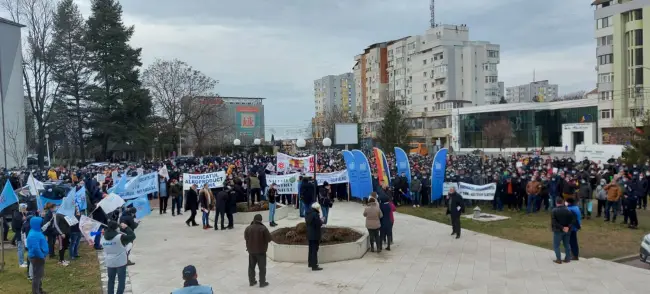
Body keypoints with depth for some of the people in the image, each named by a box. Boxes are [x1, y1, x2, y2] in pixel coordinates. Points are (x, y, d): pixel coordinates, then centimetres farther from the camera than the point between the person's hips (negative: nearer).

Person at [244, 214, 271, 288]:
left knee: (251, 266, 17)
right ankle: (262, 283, 9)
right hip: (261, 251, -4)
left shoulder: (248, 228, -3)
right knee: (262, 267, 6)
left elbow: (246, 238, 10)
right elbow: (269, 239, -13)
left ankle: (252, 281, 24)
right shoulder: (263, 228, -16)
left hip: (251, 250, 4)